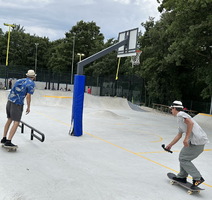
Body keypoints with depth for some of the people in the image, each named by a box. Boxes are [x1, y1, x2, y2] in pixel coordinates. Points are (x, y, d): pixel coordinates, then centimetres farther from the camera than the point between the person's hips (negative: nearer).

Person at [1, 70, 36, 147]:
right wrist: (28, 107, -1)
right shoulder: (31, 83, -4)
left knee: (9, 120, 19)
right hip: (17, 104, -7)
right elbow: (28, 96, -11)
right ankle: (8, 141, -11)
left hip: (9, 101, 8)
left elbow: (13, 91, 18)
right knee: (16, 123, -5)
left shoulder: (19, 80, 16)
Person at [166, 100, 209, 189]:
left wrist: (186, 138, -23)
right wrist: (170, 145, 38)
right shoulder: (180, 119, 25)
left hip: (197, 141, -10)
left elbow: (191, 123, -23)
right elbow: (179, 135, 32)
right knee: (183, 156, 18)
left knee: (183, 159, -5)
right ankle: (182, 177, 26)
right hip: (199, 141, 10)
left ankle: (198, 178, -3)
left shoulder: (180, 114, -5)